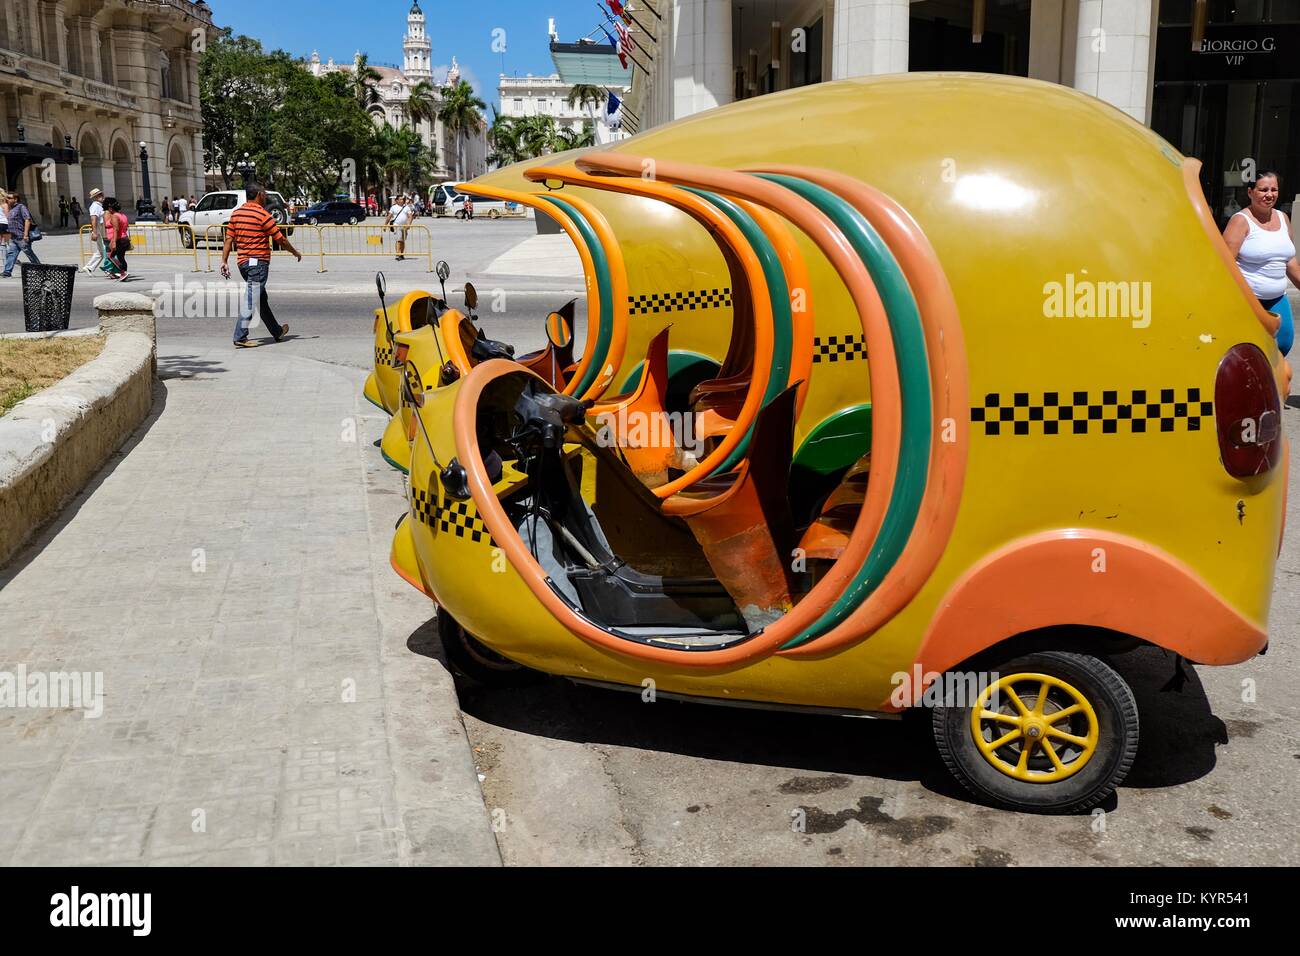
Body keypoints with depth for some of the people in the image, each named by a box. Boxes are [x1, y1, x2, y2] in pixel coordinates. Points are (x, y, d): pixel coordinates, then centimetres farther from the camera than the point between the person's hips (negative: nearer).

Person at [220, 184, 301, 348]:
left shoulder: (236, 213, 9)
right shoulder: (262, 214, -11)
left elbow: (229, 239, 6)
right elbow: (281, 239, -7)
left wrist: (224, 261, 7)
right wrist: (296, 253, 7)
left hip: (243, 262, 8)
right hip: (258, 262, -8)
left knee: (261, 299, 17)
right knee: (251, 300, -7)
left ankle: (277, 331, 29)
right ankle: (240, 338, -10)